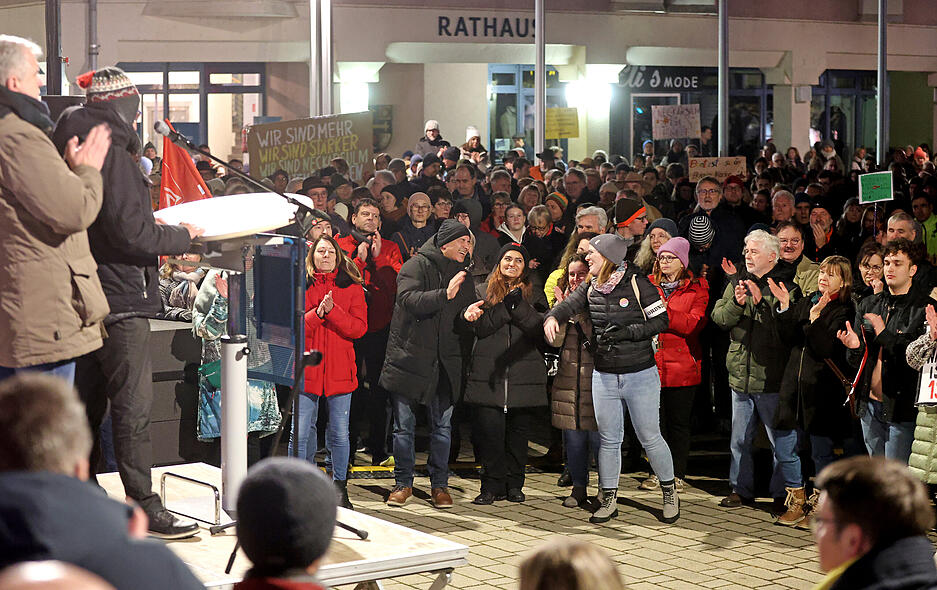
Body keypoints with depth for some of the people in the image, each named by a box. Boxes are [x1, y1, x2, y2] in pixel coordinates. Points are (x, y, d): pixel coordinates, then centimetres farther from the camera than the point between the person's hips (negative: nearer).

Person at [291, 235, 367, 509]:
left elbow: (359, 328, -3)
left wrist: (332, 311, -16)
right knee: (301, 433, -1)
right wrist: (316, 314, -16)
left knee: (339, 433, 4)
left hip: (339, 370, 0)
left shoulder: (352, 287, 7)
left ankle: (339, 488, 18)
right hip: (306, 370, 0)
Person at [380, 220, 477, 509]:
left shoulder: (462, 276, 14)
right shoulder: (416, 266, -5)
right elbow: (409, 299, -22)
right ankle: (403, 483, 14)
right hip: (409, 357, -5)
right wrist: (445, 295, -34)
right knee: (404, 426, 3)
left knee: (442, 427, 7)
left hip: (445, 363, 5)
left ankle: (439, 484, 16)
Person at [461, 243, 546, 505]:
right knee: (490, 432, -6)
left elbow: (538, 328, -4)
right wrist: (507, 306, -19)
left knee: (518, 434, 3)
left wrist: (519, 306, -18)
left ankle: (514, 484, 14)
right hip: (488, 375, -1)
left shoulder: (531, 294, 13)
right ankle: (492, 485, 3)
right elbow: (480, 328, -5)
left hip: (524, 374, 1)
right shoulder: (484, 292, 10)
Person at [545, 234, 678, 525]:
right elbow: (568, 305, -7)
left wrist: (627, 332, -20)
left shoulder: (637, 284, -10)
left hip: (640, 375, -4)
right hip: (604, 377, 4)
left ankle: (670, 493, 20)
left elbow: (661, 321, -10)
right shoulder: (590, 289, 5)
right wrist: (552, 317, -30)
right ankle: (609, 501, 18)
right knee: (609, 440, 9)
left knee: (650, 437, 3)